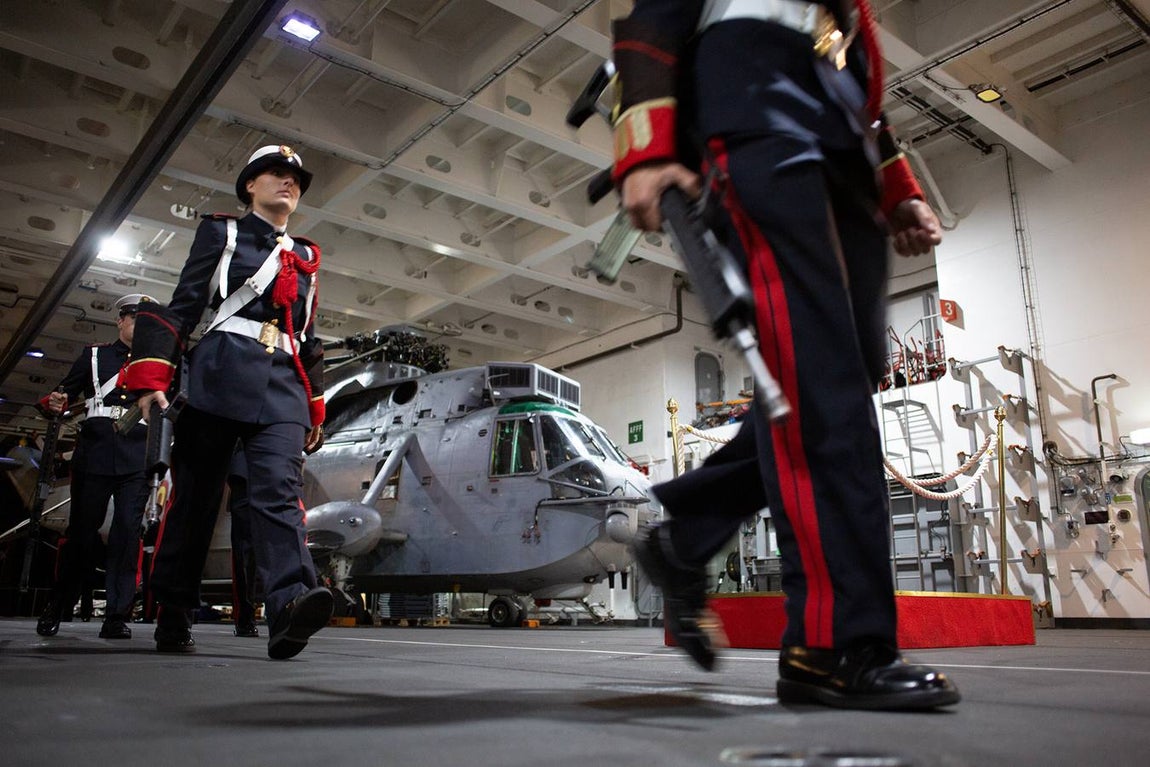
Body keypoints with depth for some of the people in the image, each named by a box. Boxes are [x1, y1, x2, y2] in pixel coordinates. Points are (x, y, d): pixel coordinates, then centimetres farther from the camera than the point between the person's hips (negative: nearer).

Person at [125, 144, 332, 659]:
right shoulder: (222, 232, 15)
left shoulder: (306, 258, 25)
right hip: (220, 377, -2)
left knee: (279, 488, -18)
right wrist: (153, 378, -6)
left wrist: (315, 408, 19)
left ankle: (289, 607, -34)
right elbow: (182, 307, 6)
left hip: (283, 387, 2)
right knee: (195, 495, -1)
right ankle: (172, 618, 11)